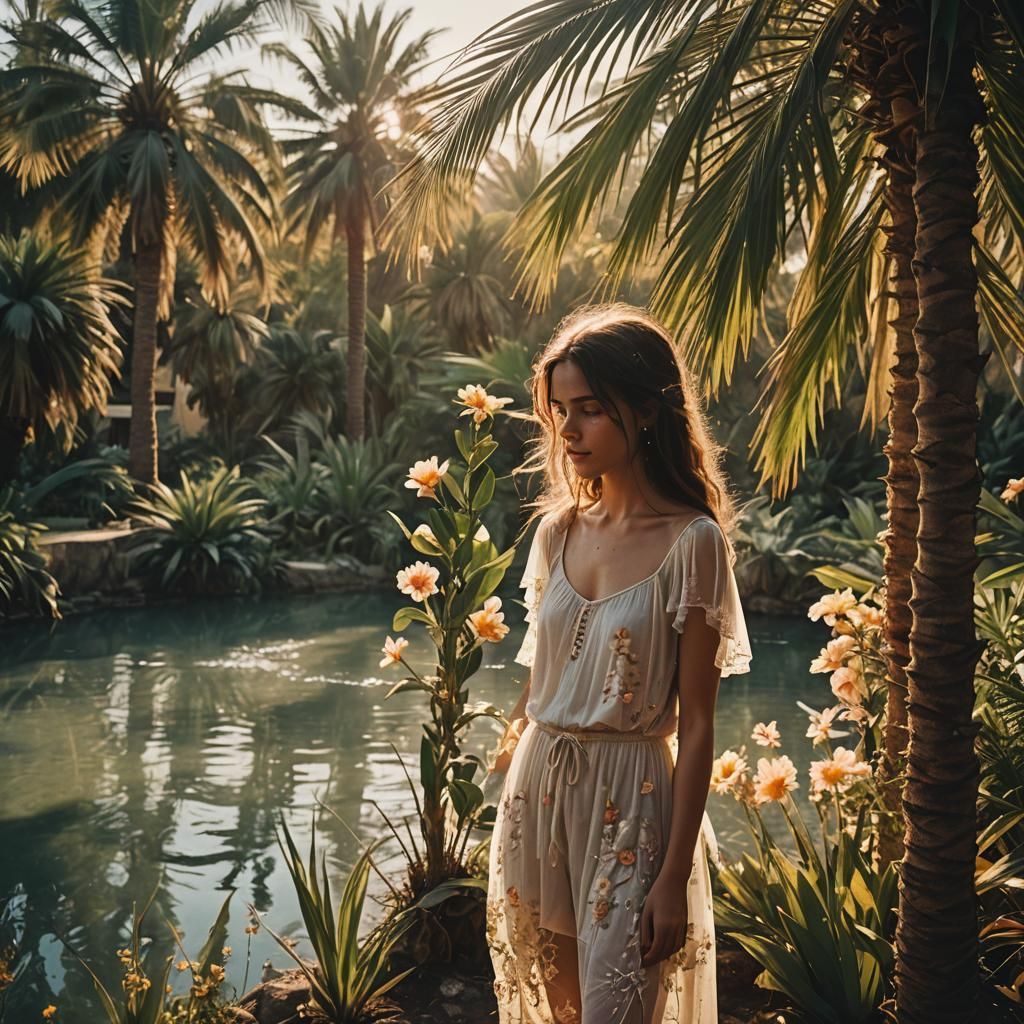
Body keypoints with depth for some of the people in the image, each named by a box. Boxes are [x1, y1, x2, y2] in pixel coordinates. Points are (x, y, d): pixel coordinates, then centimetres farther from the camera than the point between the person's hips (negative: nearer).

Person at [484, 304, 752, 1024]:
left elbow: (696, 723, -12)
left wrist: (674, 876, -13)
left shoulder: (691, 541, -12)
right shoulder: (558, 530, 4)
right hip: (538, 788, 6)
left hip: (631, 798, -5)